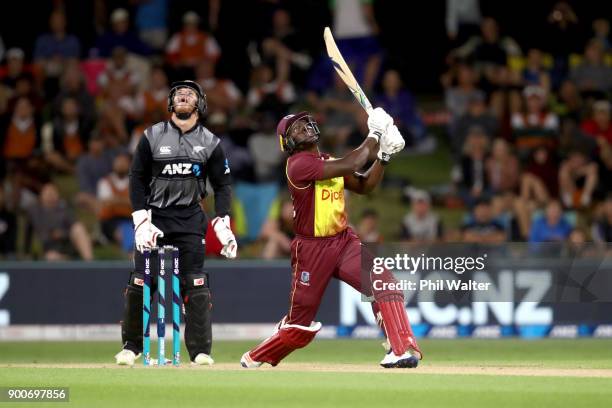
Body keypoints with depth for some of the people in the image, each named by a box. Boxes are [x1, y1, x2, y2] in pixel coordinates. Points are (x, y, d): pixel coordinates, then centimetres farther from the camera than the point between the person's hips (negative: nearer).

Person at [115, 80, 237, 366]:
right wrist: (141, 221, -8)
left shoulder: (210, 142, 4)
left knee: (195, 285, -8)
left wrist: (222, 225, -5)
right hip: (154, 215, 0)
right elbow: (137, 179, 3)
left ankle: (200, 351, -3)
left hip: (190, 219, 0)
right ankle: (131, 346, 10)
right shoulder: (152, 136, 2)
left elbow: (222, 185, 7)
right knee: (140, 283, -3)